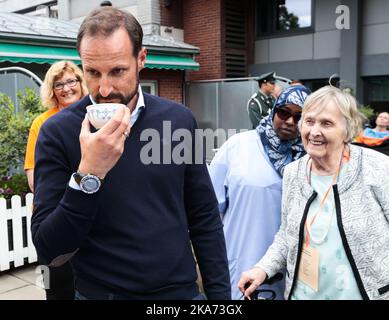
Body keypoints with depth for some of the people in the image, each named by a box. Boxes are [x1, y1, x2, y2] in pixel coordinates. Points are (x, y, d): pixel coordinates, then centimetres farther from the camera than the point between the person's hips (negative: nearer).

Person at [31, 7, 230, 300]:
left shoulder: (179, 120, -7)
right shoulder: (58, 132, -13)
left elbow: (204, 219, 0)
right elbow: (50, 251, -15)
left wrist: (220, 292, -2)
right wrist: (88, 174, -27)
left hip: (182, 289, 2)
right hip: (100, 292, -1)